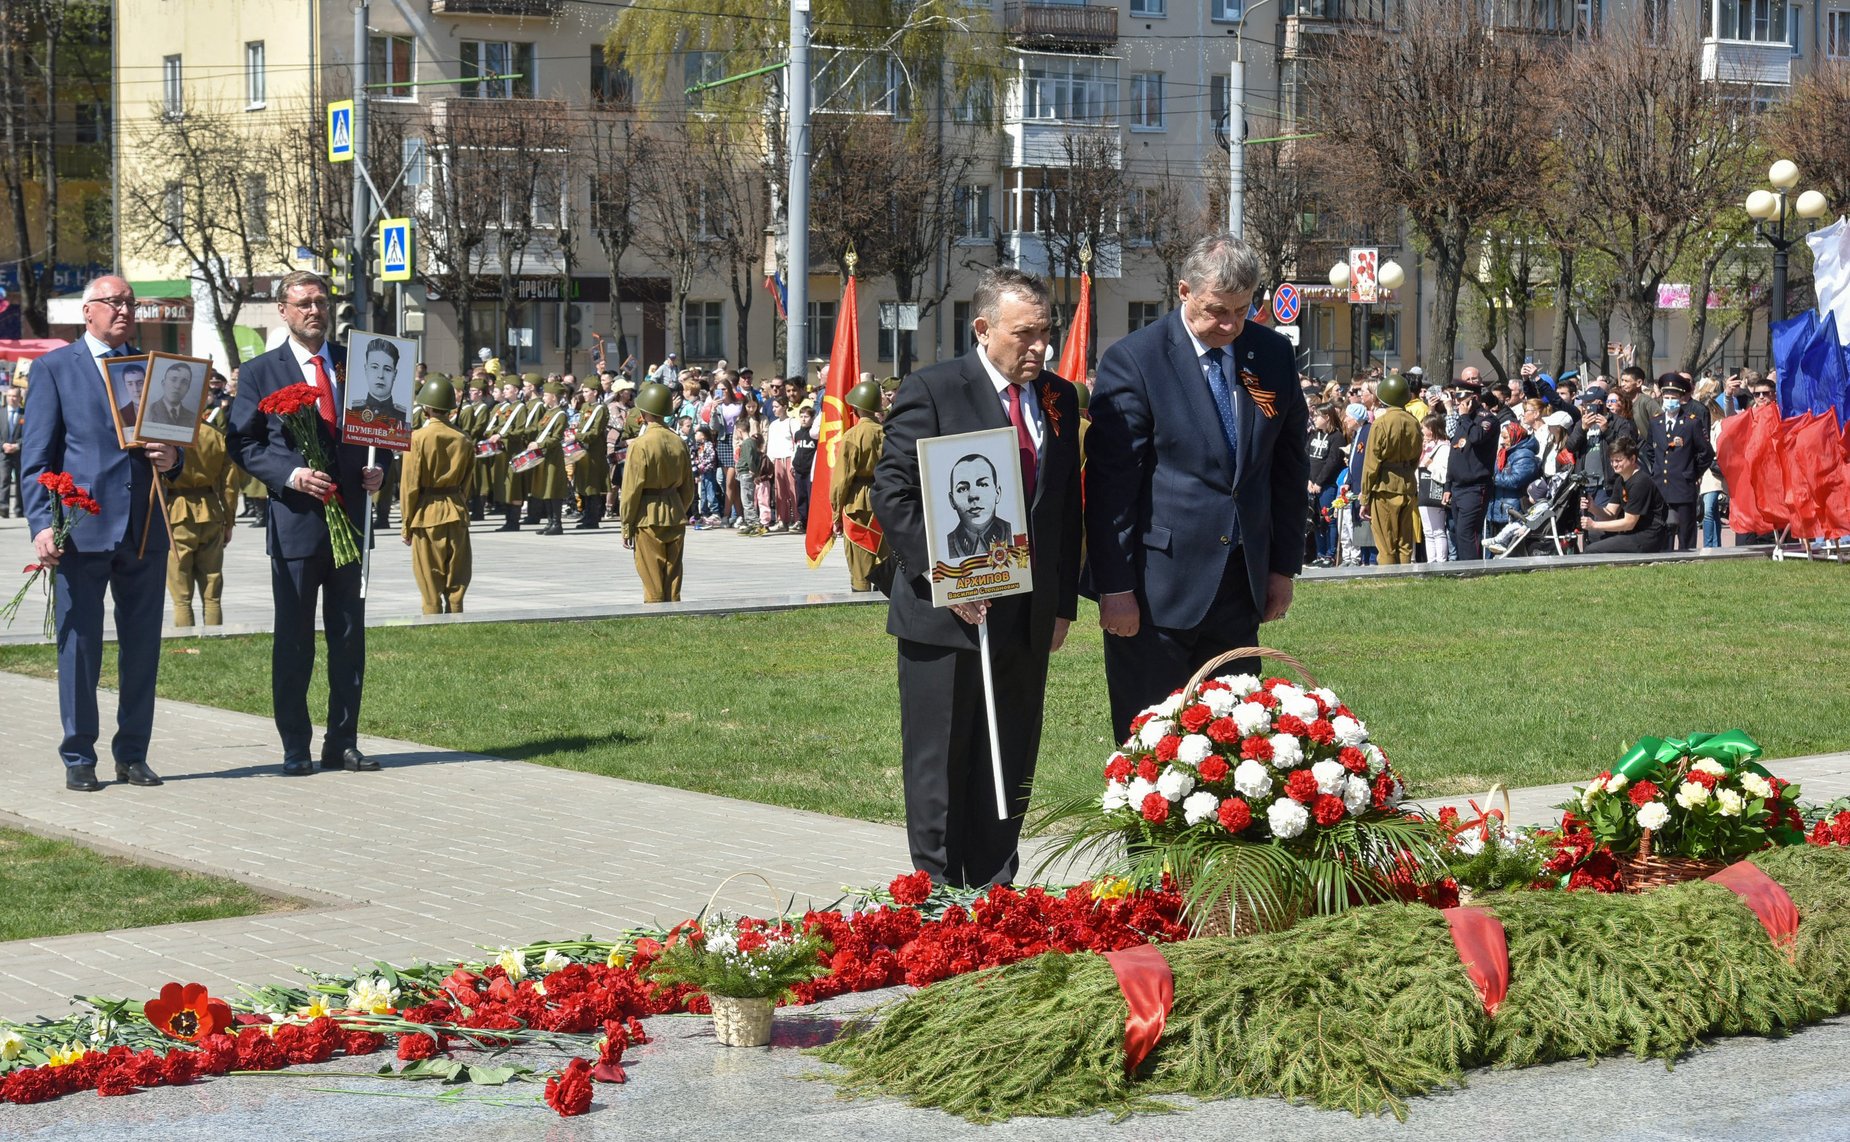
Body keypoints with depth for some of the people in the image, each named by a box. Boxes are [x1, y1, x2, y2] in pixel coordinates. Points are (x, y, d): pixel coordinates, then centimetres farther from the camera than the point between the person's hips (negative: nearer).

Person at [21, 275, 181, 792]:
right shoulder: (53, 369, 4)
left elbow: (171, 442, 21)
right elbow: (35, 458, 0)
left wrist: (172, 457, -3)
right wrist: (42, 525, -11)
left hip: (144, 530, 4)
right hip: (82, 530, -4)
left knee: (143, 647, 6)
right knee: (79, 647, -1)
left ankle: (132, 754, 15)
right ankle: (79, 758, 8)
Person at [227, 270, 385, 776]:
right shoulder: (261, 372, 2)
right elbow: (242, 443, -2)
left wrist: (377, 470, -2)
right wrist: (289, 474, -16)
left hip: (347, 518, 3)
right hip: (295, 520, -3)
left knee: (349, 636, 7)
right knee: (293, 640, 1)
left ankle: (342, 743, 15)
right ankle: (295, 749, 8)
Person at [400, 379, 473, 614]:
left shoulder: (418, 438, -10)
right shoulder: (463, 439, 3)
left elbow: (410, 485, -8)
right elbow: (467, 482, 8)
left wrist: (407, 524, -1)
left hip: (427, 515, -3)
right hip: (457, 515, 3)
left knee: (430, 587, 3)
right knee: (456, 585, 8)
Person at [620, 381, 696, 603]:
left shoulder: (640, 445, -14)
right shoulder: (678, 441, 4)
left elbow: (632, 489, -12)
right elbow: (688, 486, 11)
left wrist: (626, 526, -5)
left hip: (649, 519, -5)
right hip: (676, 517, 5)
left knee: (653, 584, 0)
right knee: (673, 582, 10)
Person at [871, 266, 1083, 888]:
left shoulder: (1058, 399, 11)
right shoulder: (932, 391, -7)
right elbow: (892, 495, -10)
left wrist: (1063, 601, 11)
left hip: (1028, 620, 6)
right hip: (946, 614, -6)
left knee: (1011, 772, 10)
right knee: (939, 768, 2)